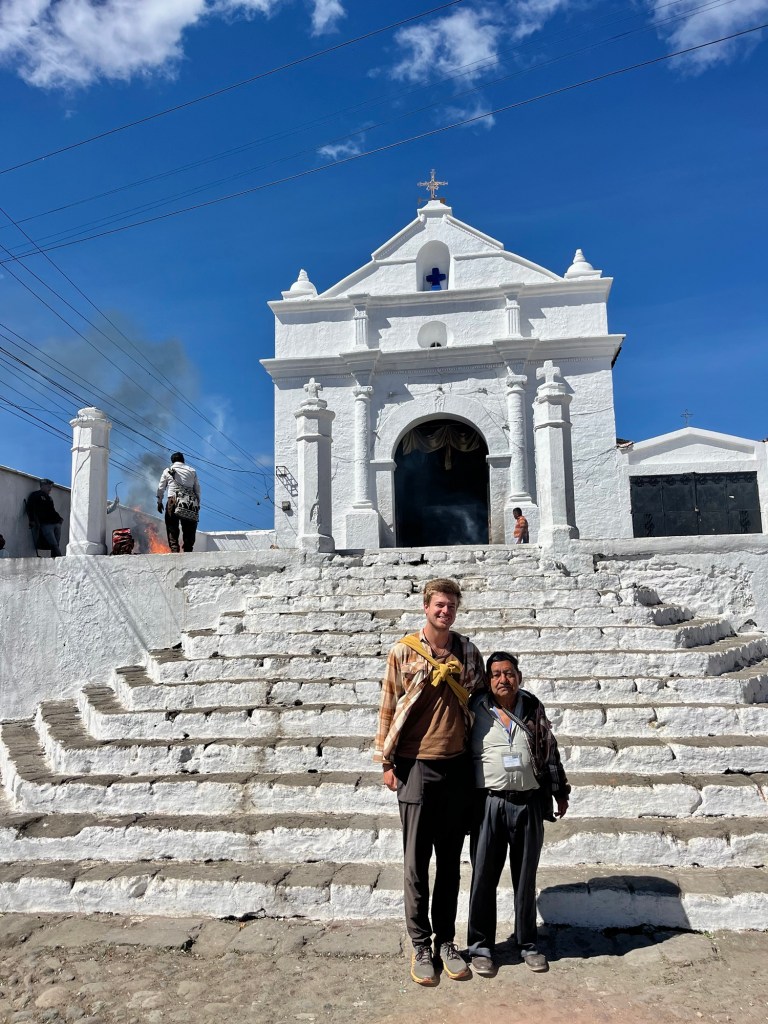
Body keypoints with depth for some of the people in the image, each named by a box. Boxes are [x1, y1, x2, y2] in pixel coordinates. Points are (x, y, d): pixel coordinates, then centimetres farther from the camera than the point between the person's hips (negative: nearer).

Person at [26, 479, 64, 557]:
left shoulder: (49, 497, 27)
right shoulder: (35, 495, 6)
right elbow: (30, 509, -4)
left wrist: (59, 518, 20)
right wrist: (32, 521, -14)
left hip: (56, 524, 7)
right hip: (45, 524, -7)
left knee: (56, 546, -1)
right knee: (54, 545, -17)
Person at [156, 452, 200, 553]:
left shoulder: (168, 471, 14)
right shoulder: (192, 471, 18)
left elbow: (160, 488, 14)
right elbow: (198, 490, 15)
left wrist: (159, 502, 22)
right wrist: (197, 503, 20)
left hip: (174, 500, -2)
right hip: (191, 504, 2)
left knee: (172, 529, 0)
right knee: (189, 529, 6)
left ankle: (174, 548, -15)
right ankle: (188, 551, 1)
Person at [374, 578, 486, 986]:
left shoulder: (467, 651, 4)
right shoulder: (403, 651, -5)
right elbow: (389, 707, -1)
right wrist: (387, 761, -2)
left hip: (458, 766, 3)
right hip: (416, 766, -3)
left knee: (450, 862, 13)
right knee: (416, 863, 5)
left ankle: (446, 942, 26)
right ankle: (421, 947, 20)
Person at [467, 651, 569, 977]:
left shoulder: (533, 708, 5)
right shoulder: (475, 710, -2)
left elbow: (550, 751, 11)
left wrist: (560, 792, 13)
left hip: (529, 803, 2)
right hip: (489, 804, -2)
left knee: (526, 877, 13)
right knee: (484, 877, 4)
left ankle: (528, 943, 29)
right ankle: (480, 945, 20)